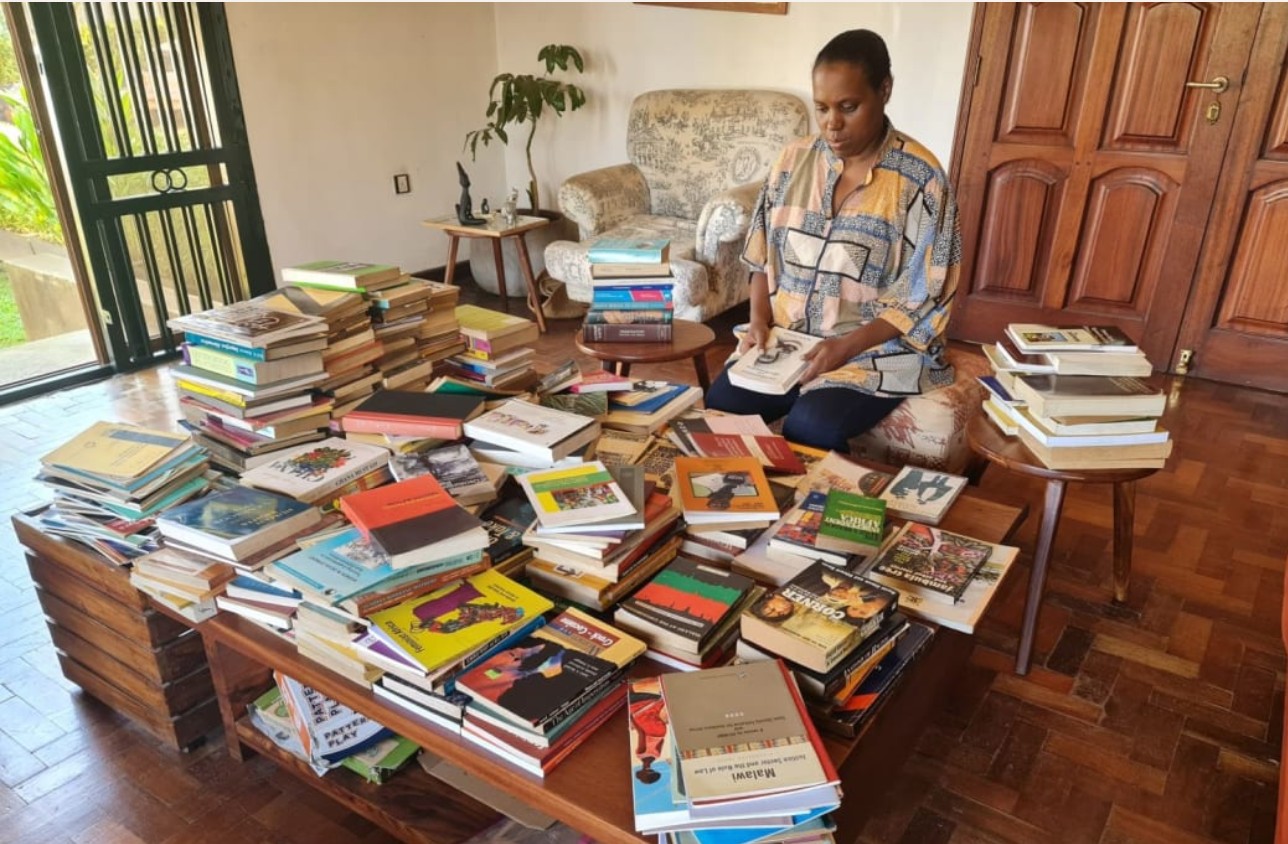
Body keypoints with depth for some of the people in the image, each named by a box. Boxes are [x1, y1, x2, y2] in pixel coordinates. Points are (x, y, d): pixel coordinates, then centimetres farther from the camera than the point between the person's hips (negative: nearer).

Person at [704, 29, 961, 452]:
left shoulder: (920, 178, -9)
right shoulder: (794, 160, 3)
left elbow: (921, 299, -10)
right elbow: (764, 256, 9)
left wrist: (847, 347, -21)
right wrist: (759, 320, -8)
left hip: (876, 348, -4)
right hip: (786, 337, 4)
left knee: (808, 429, -28)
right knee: (720, 405, -18)